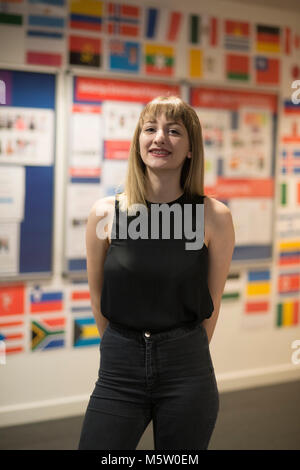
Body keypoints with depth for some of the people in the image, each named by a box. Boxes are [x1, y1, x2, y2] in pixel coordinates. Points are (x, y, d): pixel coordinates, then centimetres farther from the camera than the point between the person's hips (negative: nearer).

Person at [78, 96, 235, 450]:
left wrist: (185, 355, 11)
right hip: (118, 373, 1)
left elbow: (211, 303, 5)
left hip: (188, 377, 0)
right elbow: (98, 300, 7)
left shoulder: (214, 217, -5)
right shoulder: (105, 214, -4)